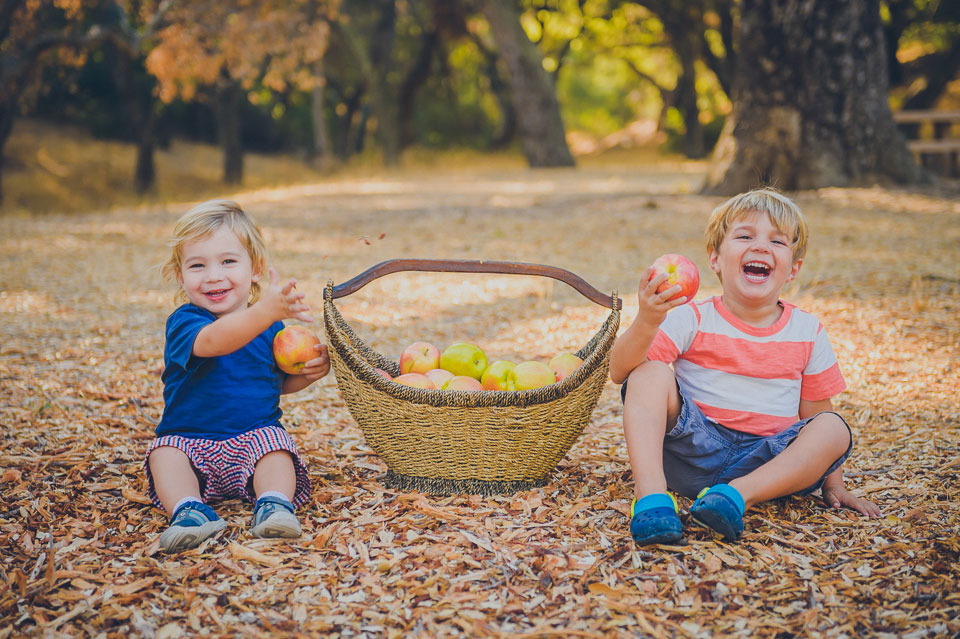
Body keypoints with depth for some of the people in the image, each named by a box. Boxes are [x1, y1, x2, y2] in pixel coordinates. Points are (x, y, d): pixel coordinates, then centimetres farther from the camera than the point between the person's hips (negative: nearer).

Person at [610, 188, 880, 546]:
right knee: (652, 373, -22)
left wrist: (831, 483, 9)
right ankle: (651, 495, -35)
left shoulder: (807, 333, 7)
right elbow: (620, 371, -13)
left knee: (834, 429, -22)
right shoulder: (690, 319, -3)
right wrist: (646, 323, -31)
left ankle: (737, 494, -35)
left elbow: (816, 413, 15)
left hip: (765, 462, 2)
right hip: (694, 446, -2)